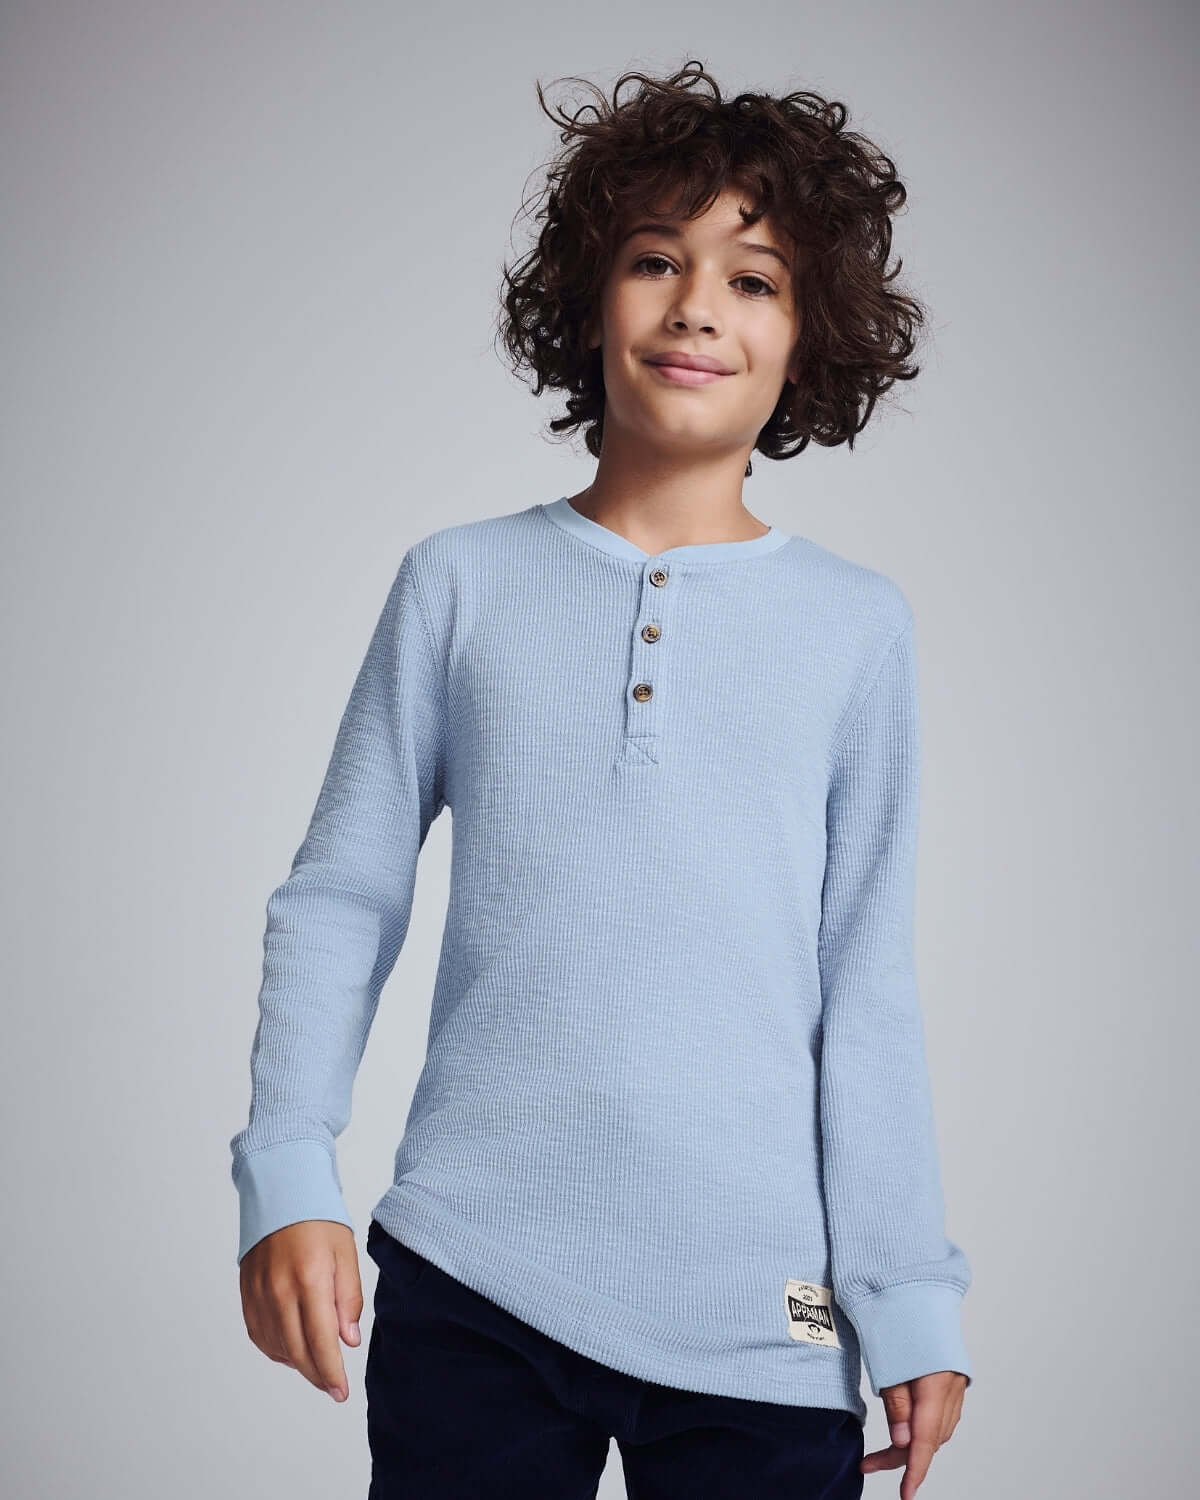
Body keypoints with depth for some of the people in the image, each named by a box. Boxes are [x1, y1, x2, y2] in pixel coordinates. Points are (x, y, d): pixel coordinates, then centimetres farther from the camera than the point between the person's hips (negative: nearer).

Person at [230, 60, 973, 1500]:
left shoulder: (856, 625, 5)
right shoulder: (460, 584, 4)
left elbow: (867, 986, 5)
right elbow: (338, 896, 6)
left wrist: (911, 1298, 3)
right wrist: (287, 1177, -4)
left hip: (768, 1323, 0)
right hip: (474, 1285, 0)